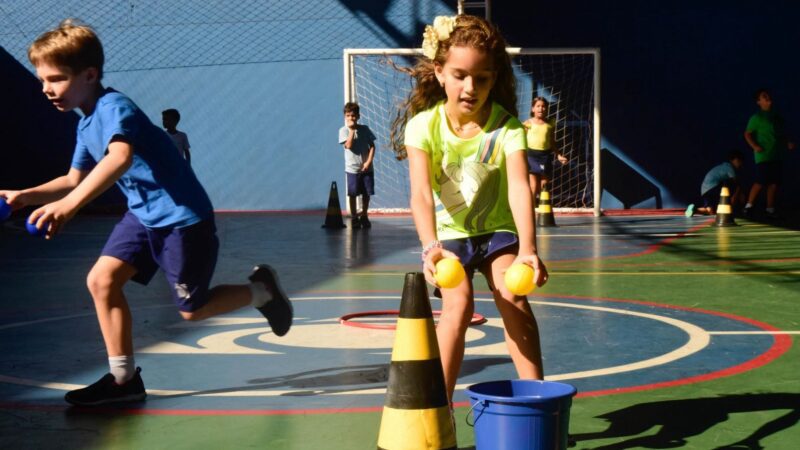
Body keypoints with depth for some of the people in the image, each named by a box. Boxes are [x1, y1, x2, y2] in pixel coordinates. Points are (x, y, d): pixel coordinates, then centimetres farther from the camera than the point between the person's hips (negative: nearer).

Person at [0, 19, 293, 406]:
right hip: (143, 214, 9)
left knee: (192, 310, 0)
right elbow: (75, 179, 13)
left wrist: (69, 205, -53)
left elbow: (120, 158, -43)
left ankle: (261, 291, 26)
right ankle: (123, 378, 3)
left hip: (182, 216, -9)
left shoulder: (114, 108, -23)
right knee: (101, 280, -5)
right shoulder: (86, 123, 7)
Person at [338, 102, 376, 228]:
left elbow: (372, 146, 3)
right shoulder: (343, 130, -2)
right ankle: (354, 218, 10)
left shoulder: (365, 129, 3)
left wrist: (369, 162, -8)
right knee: (353, 194, 0)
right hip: (352, 168, -2)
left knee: (366, 193, 6)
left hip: (366, 168, 2)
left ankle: (364, 216, 21)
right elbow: (348, 145, -17)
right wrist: (352, 130, -15)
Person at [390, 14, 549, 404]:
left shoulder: (507, 127, -17)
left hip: (497, 229, 1)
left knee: (514, 301, -20)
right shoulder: (424, 125, -18)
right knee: (458, 306, -22)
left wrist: (527, 248, -47)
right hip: (448, 233, 0)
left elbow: (519, 187, -31)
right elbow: (421, 194, -30)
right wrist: (431, 247, -48)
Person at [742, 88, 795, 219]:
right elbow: (747, 134, -6)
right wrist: (754, 146, -18)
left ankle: (770, 210, 7)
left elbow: (782, 135, 24)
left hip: (776, 155, 6)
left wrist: (788, 143, 7)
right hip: (763, 156, -6)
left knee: (774, 183, 3)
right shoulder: (757, 118, -3)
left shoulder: (777, 118, 17)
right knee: (760, 182, -11)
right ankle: (748, 206, -2)